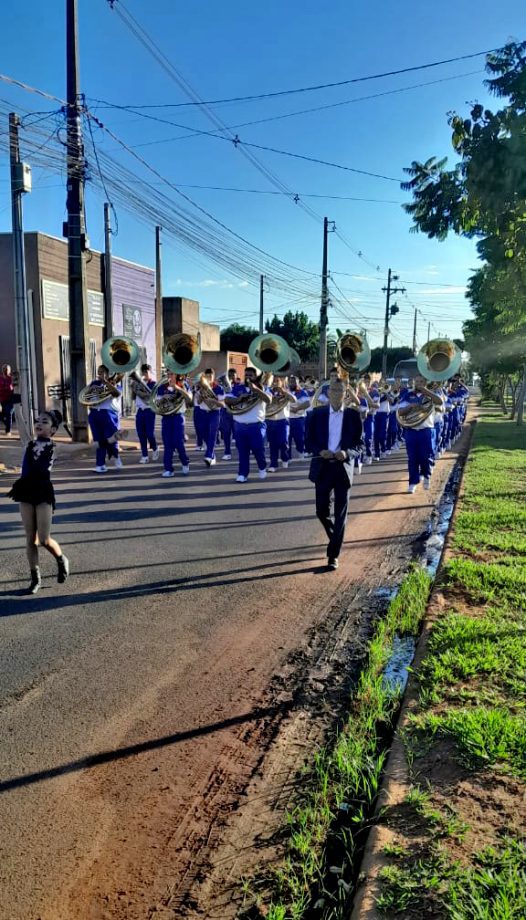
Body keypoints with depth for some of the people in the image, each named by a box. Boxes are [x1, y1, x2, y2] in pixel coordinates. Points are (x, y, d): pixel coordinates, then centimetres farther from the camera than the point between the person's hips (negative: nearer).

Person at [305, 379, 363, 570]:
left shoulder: (353, 415, 1)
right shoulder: (317, 414, 3)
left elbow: (359, 443, 2)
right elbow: (309, 441, 4)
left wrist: (347, 453, -17)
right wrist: (320, 451, -16)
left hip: (343, 468, -1)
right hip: (323, 468, 1)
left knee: (340, 514, -1)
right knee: (321, 511, 6)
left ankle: (333, 555, 6)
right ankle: (336, 537, 35)